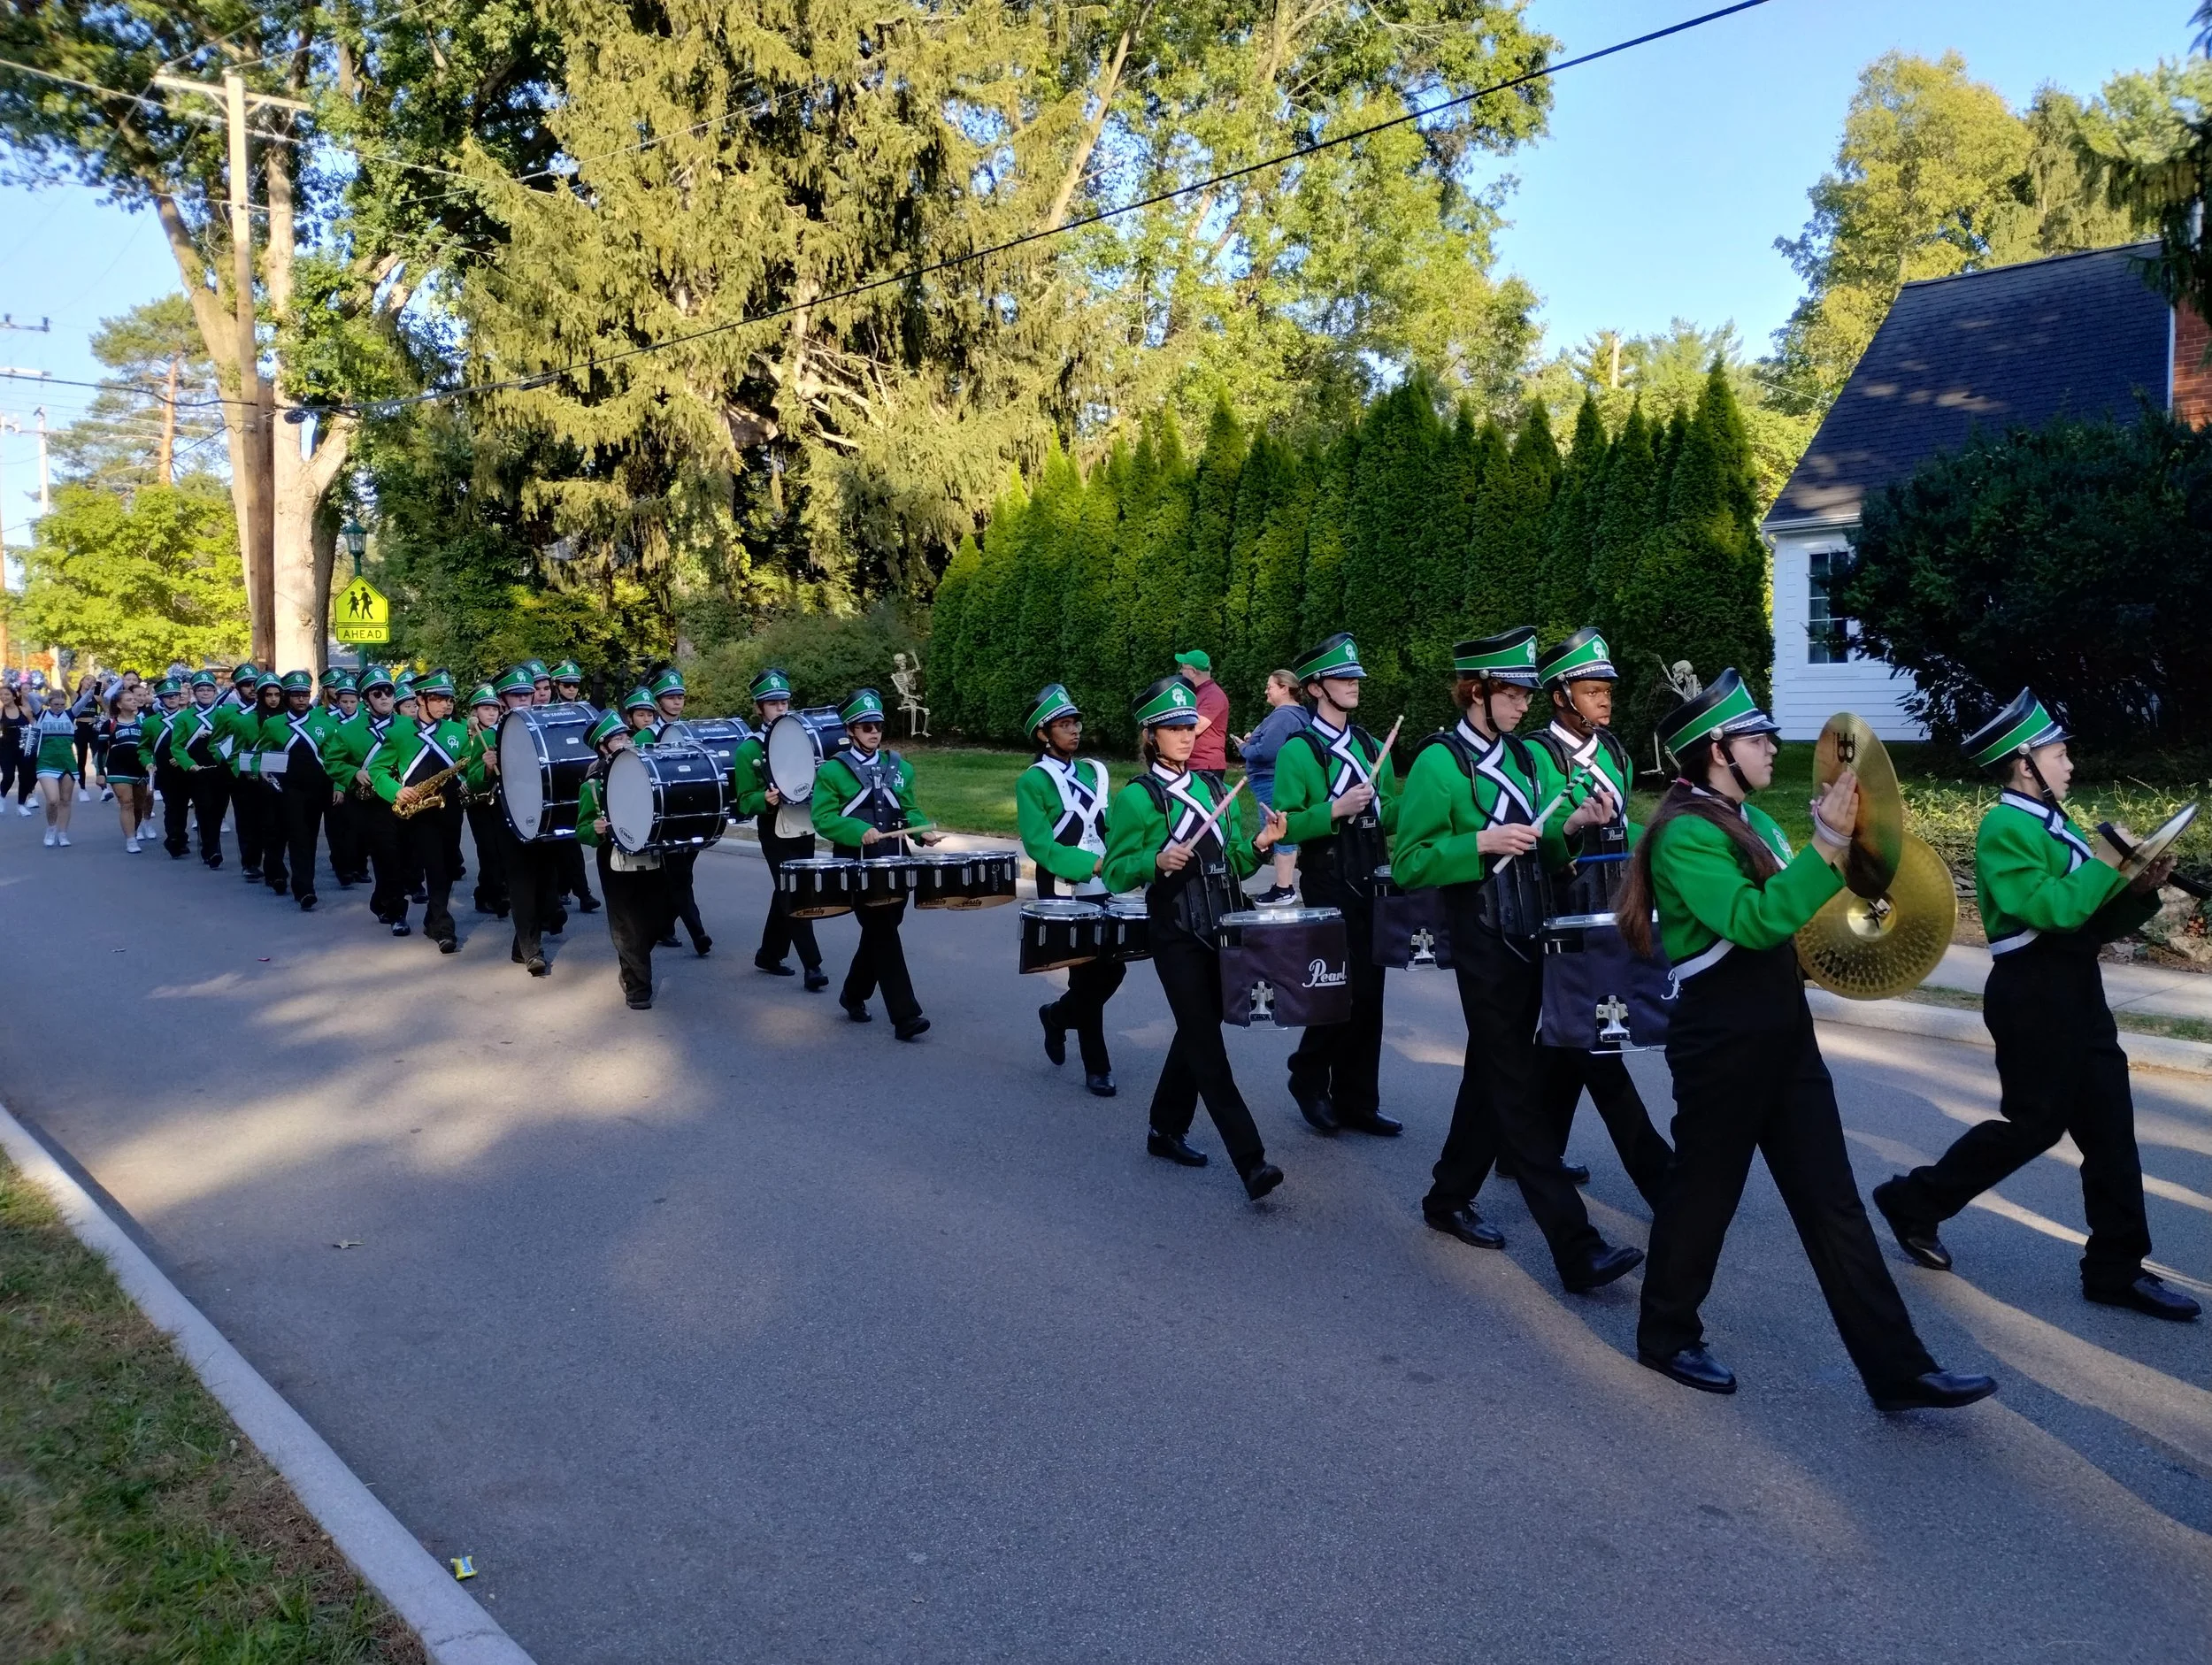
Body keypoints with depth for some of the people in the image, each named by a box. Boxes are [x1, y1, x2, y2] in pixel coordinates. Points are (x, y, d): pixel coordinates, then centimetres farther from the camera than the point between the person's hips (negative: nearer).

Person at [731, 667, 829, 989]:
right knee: (795, 896, -9)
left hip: (804, 830, 5)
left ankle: (769, 955, 27)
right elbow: (745, 801, -8)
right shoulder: (748, 749, -8)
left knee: (785, 894, 13)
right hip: (776, 835, -5)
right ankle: (813, 966, -8)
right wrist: (765, 800, -28)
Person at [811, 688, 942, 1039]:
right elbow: (822, 818, -8)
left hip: (894, 865, 5)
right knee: (883, 934, -10)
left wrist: (924, 830, -3)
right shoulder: (832, 771, -3)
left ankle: (854, 995, 36)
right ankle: (905, 1015, -11)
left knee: (878, 932, 14)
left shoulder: (900, 768, 12)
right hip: (858, 866, -5)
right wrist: (859, 831, -23)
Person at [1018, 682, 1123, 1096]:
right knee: (1088, 975, -1)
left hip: (1102, 890, 6)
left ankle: (1058, 1015, 33)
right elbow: (1039, 845, -16)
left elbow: (1112, 828, 13)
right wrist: (1092, 864, -24)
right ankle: (1097, 1068, 14)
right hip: (1064, 896, -6)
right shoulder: (1032, 781, -9)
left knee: (1113, 969, 6)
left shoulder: (1094, 771, 11)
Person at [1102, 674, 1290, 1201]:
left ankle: (1167, 1129, 32)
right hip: (1176, 936, -6)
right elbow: (1115, 872, -8)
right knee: (1207, 1044, -8)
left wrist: (1259, 845, -6)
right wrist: (1158, 861, -25)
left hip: (1221, 929, 6)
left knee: (1197, 1033, 14)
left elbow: (1234, 864, 14)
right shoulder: (1136, 797, -6)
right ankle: (1251, 1161, -10)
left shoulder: (1214, 789, 11)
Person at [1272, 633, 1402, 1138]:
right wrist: (1334, 810, -23)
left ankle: (1357, 1102, 18)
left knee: (1369, 994, 8)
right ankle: (1308, 1078, 17)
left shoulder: (1372, 747, 13)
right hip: (1329, 884, -6)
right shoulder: (1298, 750, -7)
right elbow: (1285, 826, -12)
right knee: (1344, 990, -7)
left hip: (1373, 882, 7)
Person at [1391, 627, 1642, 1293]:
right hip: (1484, 948, -7)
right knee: (1520, 1092, -6)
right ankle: (1576, 1249, -6)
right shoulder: (1438, 763, -10)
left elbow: (1544, 854, 15)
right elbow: (1409, 864, -11)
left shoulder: (1533, 757, 10)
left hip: (1533, 940, 7)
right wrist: (1482, 843, -22)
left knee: (1491, 1076, 16)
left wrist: (1573, 826, -4)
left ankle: (1450, 1198, 32)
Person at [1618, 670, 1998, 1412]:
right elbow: (1753, 922, -28)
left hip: (1784, 1033, 9)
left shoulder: (1753, 821, 12)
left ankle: (1897, 1369, 11)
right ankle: (1667, 1334, 27)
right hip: (1721, 1039, -8)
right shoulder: (1685, 834, -17)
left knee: (1832, 1201, 8)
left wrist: (1838, 840, 6)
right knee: (1704, 1189, 6)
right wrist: (1826, 843, -30)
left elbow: (1785, 914, 17)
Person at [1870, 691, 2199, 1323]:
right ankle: (1915, 1201, 15)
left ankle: (2117, 1269, 16)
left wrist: (2137, 892, -1)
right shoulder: (2004, 828, -14)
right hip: (2033, 998, -9)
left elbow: (2092, 923, 15)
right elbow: (2052, 908, -26)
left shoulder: (2052, 821, 14)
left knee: (2109, 1126, 8)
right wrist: (2108, 867, -14)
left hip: (2077, 994, 9)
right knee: (2034, 1124, -1)